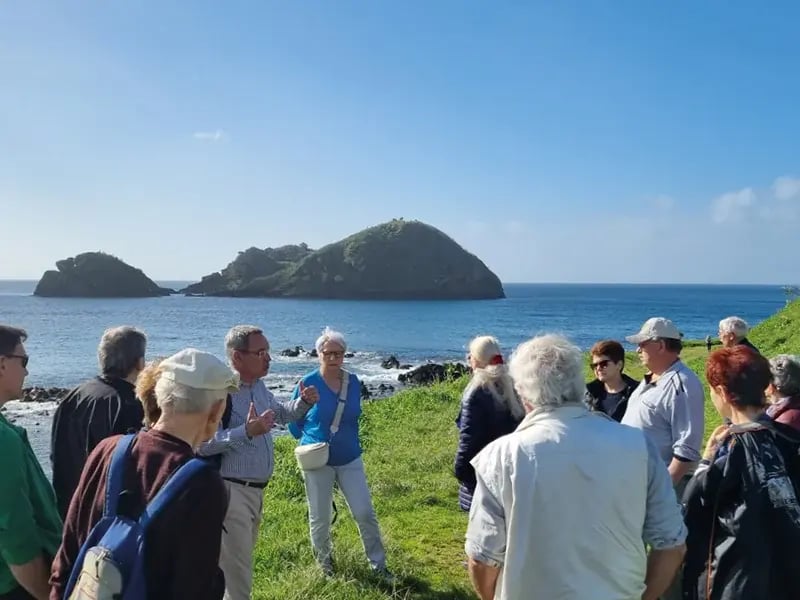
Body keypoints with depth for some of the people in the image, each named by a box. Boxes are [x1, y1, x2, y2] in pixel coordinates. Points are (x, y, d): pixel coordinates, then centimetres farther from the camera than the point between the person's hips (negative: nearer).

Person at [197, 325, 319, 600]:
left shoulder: (258, 386, 6)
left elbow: (281, 413, 23)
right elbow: (204, 444, -29)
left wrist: (304, 402, 4)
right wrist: (247, 431, -38)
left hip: (255, 490, 9)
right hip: (229, 491, -9)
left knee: (240, 559, 25)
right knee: (238, 574, -1)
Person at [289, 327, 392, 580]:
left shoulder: (354, 382, -1)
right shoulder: (307, 383, -12)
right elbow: (294, 422, 1)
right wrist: (311, 442, 5)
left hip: (350, 459, 3)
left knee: (365, 513, 1)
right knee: (320, 518, 9)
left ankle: (378, 565, 17)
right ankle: (325, 564, 31)